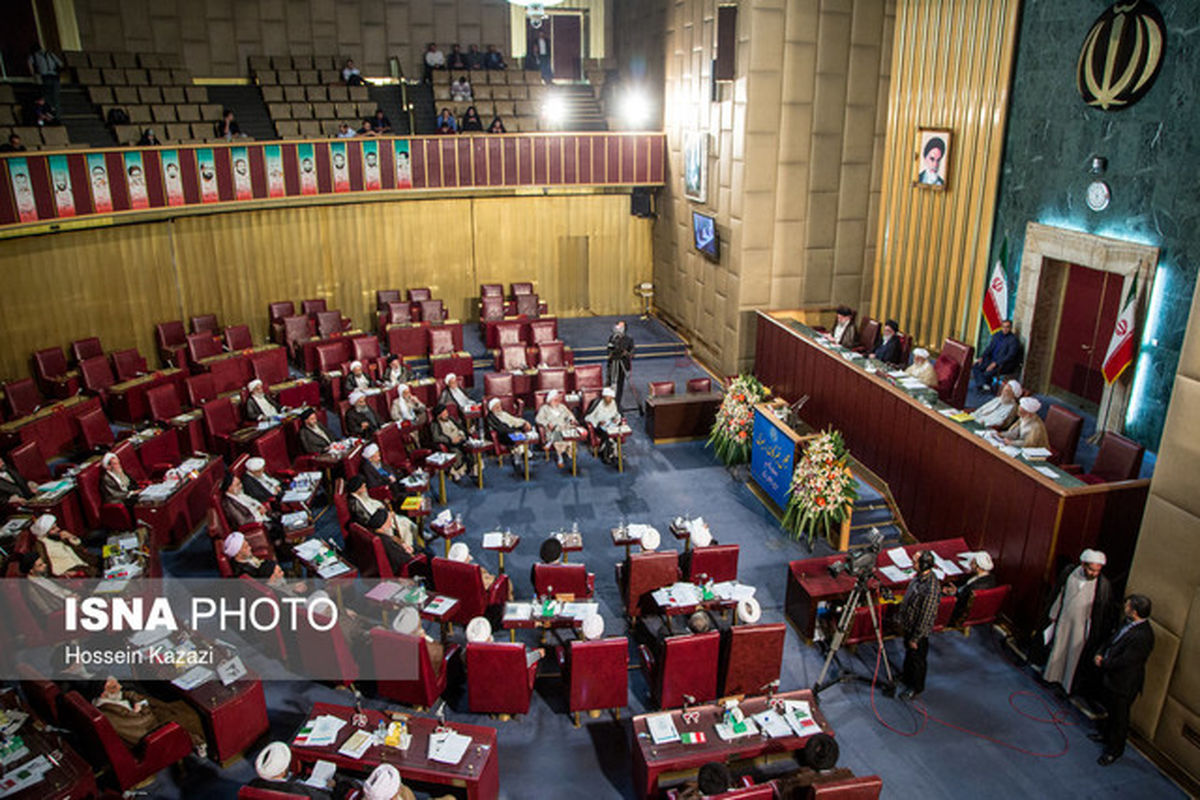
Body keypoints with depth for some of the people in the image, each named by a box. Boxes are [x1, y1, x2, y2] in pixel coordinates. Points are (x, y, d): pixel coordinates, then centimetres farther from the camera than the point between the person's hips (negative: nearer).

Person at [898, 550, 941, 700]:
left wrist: (915, 638, -18)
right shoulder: (919, 576, -8)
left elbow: (926, 617, -28)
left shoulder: (931, 589, -37)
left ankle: (916, 687, 36)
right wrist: (903, 623, 18)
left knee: (917, 658, 15)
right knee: (908, 653, 29)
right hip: (909, 625, 8)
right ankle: (906, 675, 53)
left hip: (919, 630, -8)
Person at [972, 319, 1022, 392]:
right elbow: (989, 347, 14)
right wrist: (981, 357, -3)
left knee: (988, 373, -32)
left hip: (1005, 364, -8)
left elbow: (1010, 356, -19)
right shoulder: (997, 335, 10)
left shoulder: (1014, 339, -12)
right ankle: (983, 384, -24)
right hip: (992, 360, 8)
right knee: (975, 366, -14)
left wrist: (996, 363, -27)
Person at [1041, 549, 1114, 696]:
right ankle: (1051, 676, 39)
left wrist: (1100, 635, -7)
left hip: (1082, 627, -2)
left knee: (1075, 655, 10)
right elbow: (1058, 595, 2)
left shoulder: (1104, 585, -19)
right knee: (1057, 650, 18)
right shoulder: (1068, 572, -11)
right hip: (1063, 621, 3)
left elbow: (1106, 613, -9)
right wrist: (1052, 615, 6)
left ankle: (1068, 685, 30)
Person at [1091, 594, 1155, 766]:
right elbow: (1112, 640, 9)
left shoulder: (1143, 637, -33)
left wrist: (1103, 663, -14)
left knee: (1119, 717, 12)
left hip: (1123, 684, -9)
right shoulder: (1128, 622, -5)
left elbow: (1124, 661, -28)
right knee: (1106, 707, 28)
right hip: (1109, 676, 9)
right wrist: (1100, 654, -5)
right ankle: (1104, 733, 51)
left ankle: (1114, 750, 31)